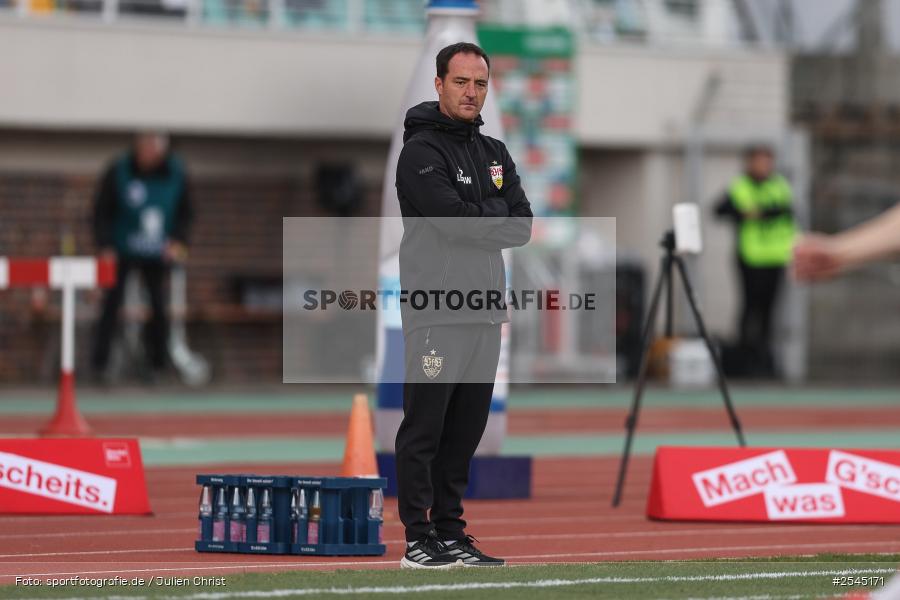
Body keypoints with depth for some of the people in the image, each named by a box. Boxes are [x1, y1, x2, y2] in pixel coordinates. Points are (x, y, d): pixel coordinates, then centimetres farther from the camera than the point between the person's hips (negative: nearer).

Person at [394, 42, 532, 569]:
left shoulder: (495, 154, 18)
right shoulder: (422, 151, -6)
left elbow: (523, 225, 7)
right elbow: (455, 219, -19)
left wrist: (474, 222, -9)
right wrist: (497, 220, -3)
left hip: (485, 309, 8)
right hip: (435, 312, -8)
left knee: (466, 429, 10)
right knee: (424, 427, -6)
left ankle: (450, 532, 15)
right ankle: (418, 539, -5)